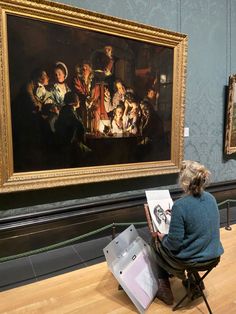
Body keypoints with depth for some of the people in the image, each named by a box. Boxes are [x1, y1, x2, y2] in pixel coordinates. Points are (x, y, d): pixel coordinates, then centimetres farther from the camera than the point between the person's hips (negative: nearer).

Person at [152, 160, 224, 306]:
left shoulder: (180, 205, -28)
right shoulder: (211, 198, -6)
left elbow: (174, 243, -23)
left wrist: (162, 238, -2)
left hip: (192, 259, -7)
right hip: (214, 253, 7)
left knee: (158, 244, 20)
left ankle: (165, 291, 29)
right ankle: (191, 278, 39)